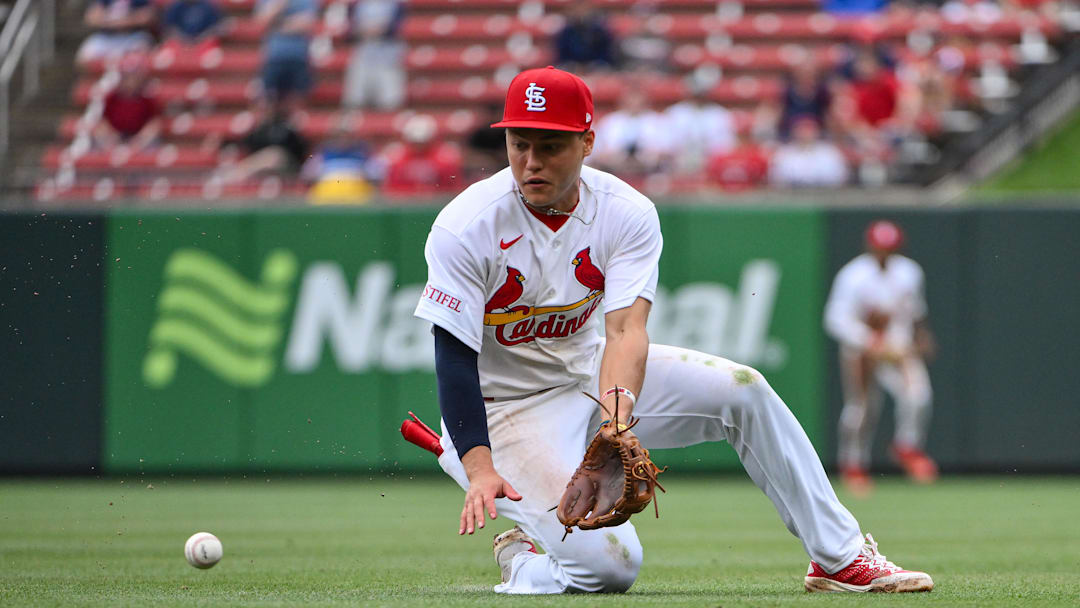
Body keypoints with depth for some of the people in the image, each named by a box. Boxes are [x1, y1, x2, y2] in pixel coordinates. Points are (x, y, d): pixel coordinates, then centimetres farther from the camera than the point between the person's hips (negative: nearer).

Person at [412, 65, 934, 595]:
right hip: (504, 408, -5)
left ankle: (841, 557, -1)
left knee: (741, 389, -11)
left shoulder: (626, 212, -12)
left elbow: (625, 329, -25)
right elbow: (455, 359, -23)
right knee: (610, 564, -24)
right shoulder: (464, 228, -22)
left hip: (594, 372, 5)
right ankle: (521, 561, 9)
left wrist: (618, 404, -47)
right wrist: (479, 471, -35)